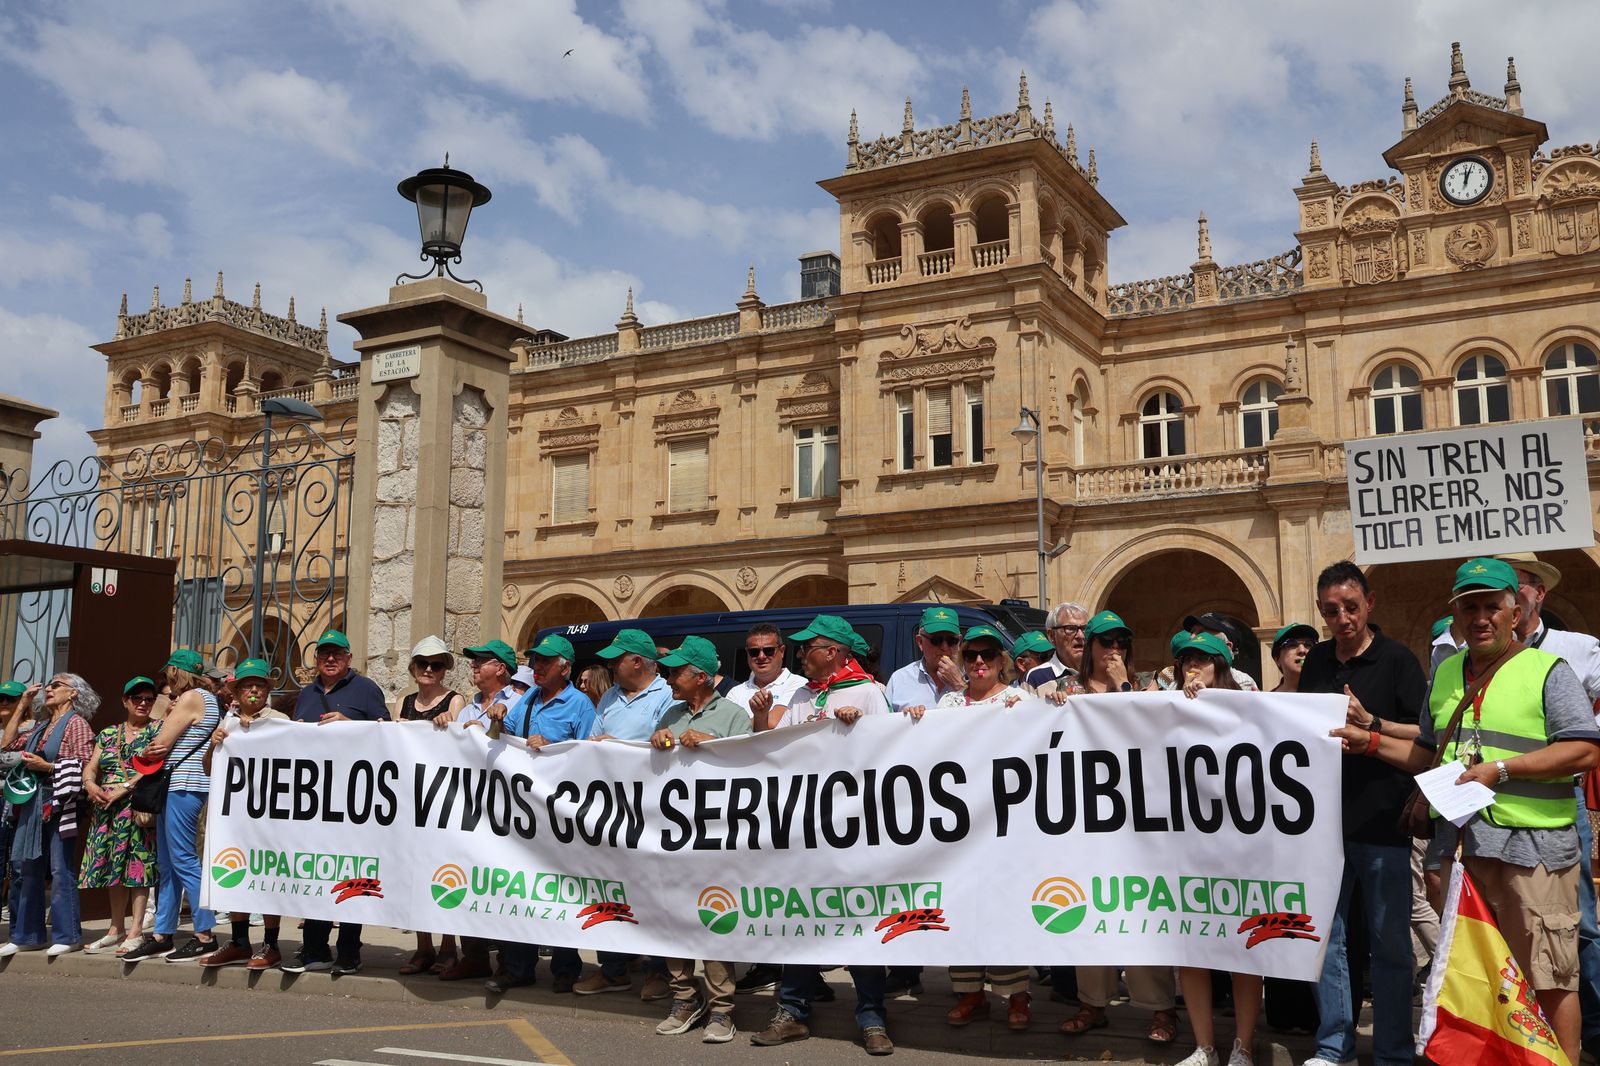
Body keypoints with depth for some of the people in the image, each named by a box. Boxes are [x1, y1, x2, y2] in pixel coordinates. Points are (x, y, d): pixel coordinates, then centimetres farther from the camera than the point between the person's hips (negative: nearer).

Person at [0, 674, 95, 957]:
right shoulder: (41, 725, 21)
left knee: (61, 869, -7)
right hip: (33, 803, 8)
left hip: (60, 803, -8)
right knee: (24, 867, 8)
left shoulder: (76, 723, -3)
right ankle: (27, 935, 17)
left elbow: (85, 765, -11)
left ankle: (68, 936, -2)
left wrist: (48, 767, -16)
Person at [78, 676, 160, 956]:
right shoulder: (107, 734, 18)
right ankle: (116, 930, 14)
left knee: (137, 863, -8)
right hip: (107, 810, 5)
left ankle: (135, 931, -7)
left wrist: (123, 789, -18)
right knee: (113, 866, 7)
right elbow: (90, 768, 12)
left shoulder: (158, 731, 3)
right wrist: (90, 784, -10)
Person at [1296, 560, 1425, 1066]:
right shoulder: (1317, 661, 10)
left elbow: (1425, 737, -8)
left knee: (1389, 943, 4)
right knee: (1324, 938, 9)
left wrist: (1370, 722, -19)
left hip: (1381, 821, -4)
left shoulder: (1396, 659, -4)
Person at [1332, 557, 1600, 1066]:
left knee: (1548, 979, -1)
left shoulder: (1547, 670, -3)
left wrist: (1500, 768, -17)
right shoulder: (1445, 674, 16)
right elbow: (1428, 754, 24)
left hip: (1531, 847, -6)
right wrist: (1372, 742, 10)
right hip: (1459, 845, 6)